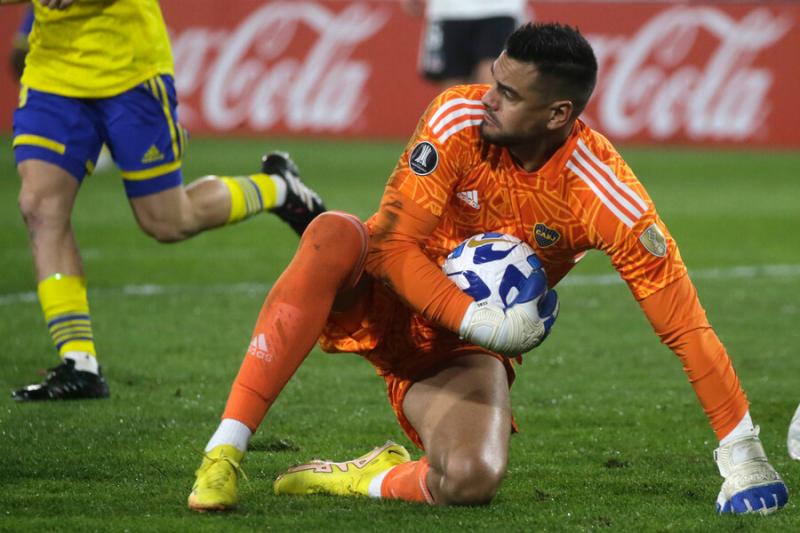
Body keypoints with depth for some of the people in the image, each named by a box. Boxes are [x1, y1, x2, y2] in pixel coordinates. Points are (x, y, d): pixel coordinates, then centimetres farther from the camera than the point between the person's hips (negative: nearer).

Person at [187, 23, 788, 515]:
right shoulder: (460, 117, -19)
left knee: (472, 480, -34)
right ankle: (223, 453, -35)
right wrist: (477, 320, -32)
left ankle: (369, 478, 1)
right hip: (388, 295, 1)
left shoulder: (604, 192, -22)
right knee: (334, 235, -35)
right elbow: (394, 244, -18)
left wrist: (741, 454, -21)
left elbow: (685, 324, -20)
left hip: (464, 352, -1)